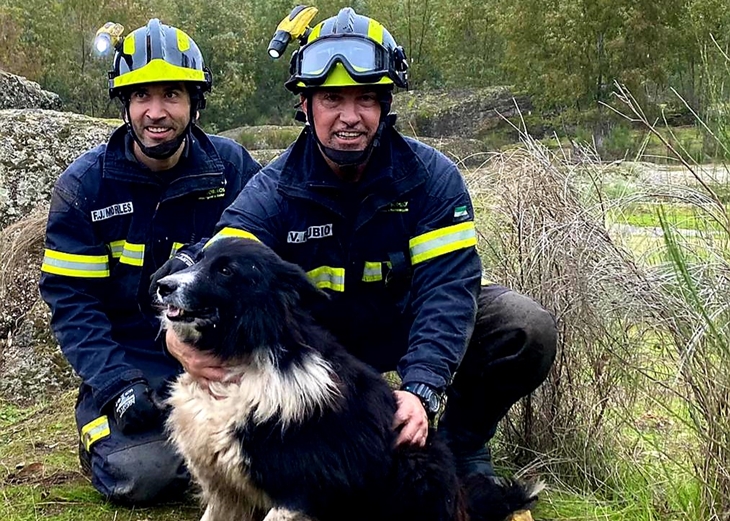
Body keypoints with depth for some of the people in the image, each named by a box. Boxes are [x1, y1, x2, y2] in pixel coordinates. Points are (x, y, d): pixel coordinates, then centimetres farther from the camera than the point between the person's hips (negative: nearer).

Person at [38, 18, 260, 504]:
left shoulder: (233, 167, -2)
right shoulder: (84, 185, -4)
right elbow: (71, 301, -6)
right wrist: (119, 386, -18)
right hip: (132, 363, -1)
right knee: (142, 475, -23)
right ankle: (100, 428, 11)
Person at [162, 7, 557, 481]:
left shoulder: (432, 177, -15)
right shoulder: (271, 192, -14)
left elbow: (446, 287, -25)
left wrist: (422, 389, -42)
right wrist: (183, 337, -52)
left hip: (412, 330, -1)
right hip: (320, 344, 1)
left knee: (527, 329, -25)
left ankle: (464, 443, 3)